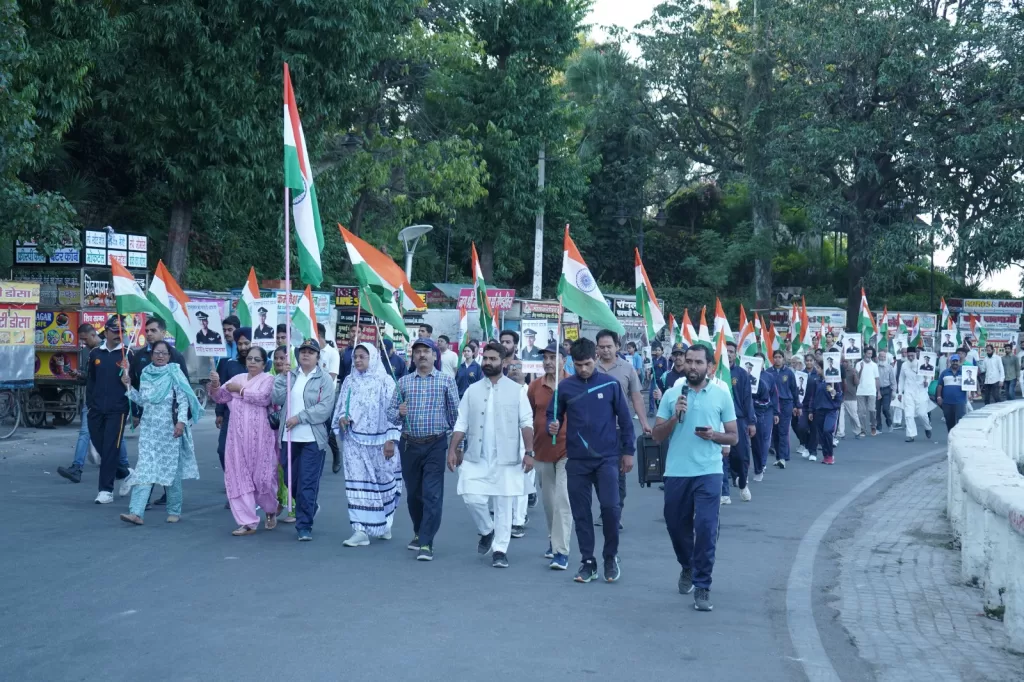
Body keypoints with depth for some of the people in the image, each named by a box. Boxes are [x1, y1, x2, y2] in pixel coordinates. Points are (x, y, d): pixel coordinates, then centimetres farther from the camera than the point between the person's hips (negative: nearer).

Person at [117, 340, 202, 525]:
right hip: (149, 428, 3)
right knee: (144, 469, -6)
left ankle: (174, 511, 18)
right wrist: (128, 386, 5)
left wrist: (182, 421, -20)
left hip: (170, 429, -3)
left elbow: (184, 400, -9)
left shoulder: (174, 374, -5)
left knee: (172, 470, 4)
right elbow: (142, 400, 16)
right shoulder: (146, 374, 8)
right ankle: (136, 512, -13)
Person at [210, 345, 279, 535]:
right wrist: (215, 385, -9)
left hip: (260, 437, -5)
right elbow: (220, 398, 11)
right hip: (238, 436, 5)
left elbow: (263, 397, -18)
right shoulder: (237, 378, 15)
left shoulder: (268, 379, -1)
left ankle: (271, 510, 28)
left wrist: (240, 390, -12)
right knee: (239, 478, 0)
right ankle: (248, 522, 4)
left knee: (262, 476, -1)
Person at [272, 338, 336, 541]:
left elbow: (325, 408, -11)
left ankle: (304, 525, -1)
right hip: (289, 438, 5)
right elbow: (277, 399, -1)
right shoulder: (289, 376, 12)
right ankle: (310, 508, 37)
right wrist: (282, 376, -9)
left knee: (307, 483, -6)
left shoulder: (324, 379, -1)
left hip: (312, 439, -4)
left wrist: (299, 418, -15)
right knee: (291, 481, 12)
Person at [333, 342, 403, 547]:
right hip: (354, 441, 3)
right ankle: (360, 530, -4)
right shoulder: (349, 381, 8)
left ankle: (384, 524, 29)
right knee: (357, 485, -4)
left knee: (382, 483, 9)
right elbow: (341, 407, 14)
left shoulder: (385, 382, -4)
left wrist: (391, 440, -12)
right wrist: (341, 417, -9)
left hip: (379, 441, -3)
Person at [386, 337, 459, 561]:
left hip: (436, 445, -3)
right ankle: (419, 532, 34)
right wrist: (398, 413, -13)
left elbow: (455, 414, 2)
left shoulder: (446, 381, 2)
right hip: (409, 444, 3)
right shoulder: (403, 381, 9)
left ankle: (426, 543, -7)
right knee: (413, 493, 14)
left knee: (432, 495, -8)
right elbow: (390, 412, 9)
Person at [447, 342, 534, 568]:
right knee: (472, 498, -9)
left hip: (506, 459, -2)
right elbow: (461, 423, 8)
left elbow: (526, 423, -1)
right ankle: (487, 531, 19)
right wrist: (452, 449, -2)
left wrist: (529, 452, -10)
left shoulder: (516, 391, 2)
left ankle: (500, 550, 11)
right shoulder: (472, 390, 8)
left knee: (503, 505, 1)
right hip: (476, 458, 2)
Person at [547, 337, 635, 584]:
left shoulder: (610, 384, 0)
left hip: (607, 457, -1)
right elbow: (553, 415, 9)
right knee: (581, 513, 5)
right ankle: (587, 561, 17)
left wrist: (628, 451, 6)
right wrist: (552, 426, -14)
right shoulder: (565, 386, 2)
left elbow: (624, 419, 5)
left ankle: (611, 556, 10)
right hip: (577, 460, 2)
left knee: (610, 507, -10)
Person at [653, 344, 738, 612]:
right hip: (676, 472, 2)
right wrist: (676, 416, -13)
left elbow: (734, 437, 6)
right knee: (676, 525, 13)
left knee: (705, 528, -9)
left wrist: (714, 435, -14)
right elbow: (657, 435, 3)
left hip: (708, 473, -2)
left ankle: (702, 587, 1)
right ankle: (687, 567, 41)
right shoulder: (671, 394, 4)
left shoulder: (721, 396, 3)